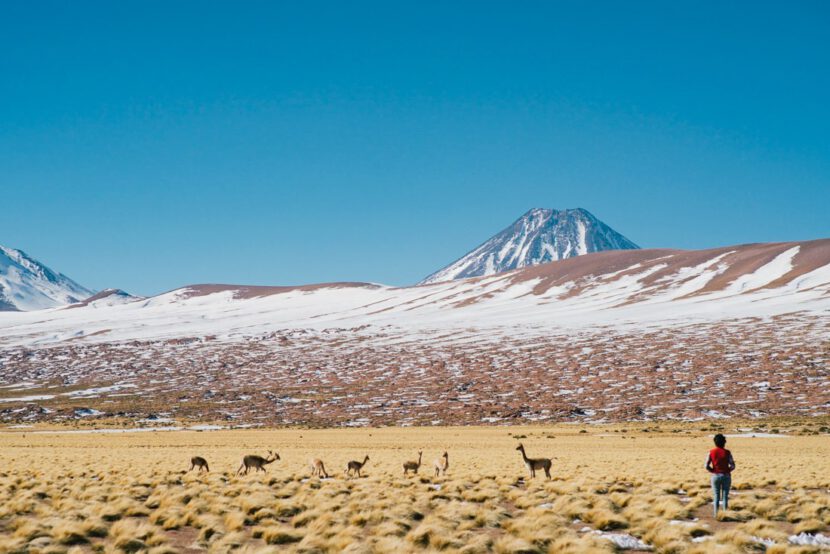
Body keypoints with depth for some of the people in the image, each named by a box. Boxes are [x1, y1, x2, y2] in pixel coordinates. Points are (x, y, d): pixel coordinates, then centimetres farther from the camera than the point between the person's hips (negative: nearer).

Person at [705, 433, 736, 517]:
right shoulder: (727, 453, -8)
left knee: (716, 496, 10)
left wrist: (713, 471, 7)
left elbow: (707, 466, -8)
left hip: (715, 476, 1)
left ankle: (716, 514, 8)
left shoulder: (711, 452, -4)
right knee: (725, 496, 5)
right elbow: (732, 466, -10)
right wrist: (728, 470, 8)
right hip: (726, 476, -1)